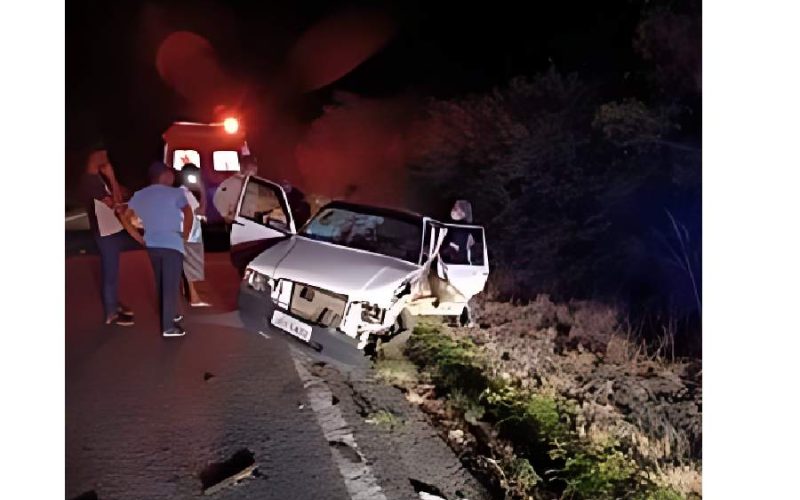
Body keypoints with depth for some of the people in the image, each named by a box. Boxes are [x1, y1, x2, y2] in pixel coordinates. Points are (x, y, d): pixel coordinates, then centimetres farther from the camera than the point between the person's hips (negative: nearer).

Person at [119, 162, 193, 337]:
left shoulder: (139, 195, 10)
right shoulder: (175, 193, -7)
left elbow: (125, 218, 11)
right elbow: (188, 214, -19)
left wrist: (139, 238, 11)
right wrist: (185, 235, -7)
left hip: (152, 246, 6)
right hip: (172, 245, -6)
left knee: (161, 284, 20)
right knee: (171, 285, -2)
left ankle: (168, 315, 33)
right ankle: (169, 326, 0)